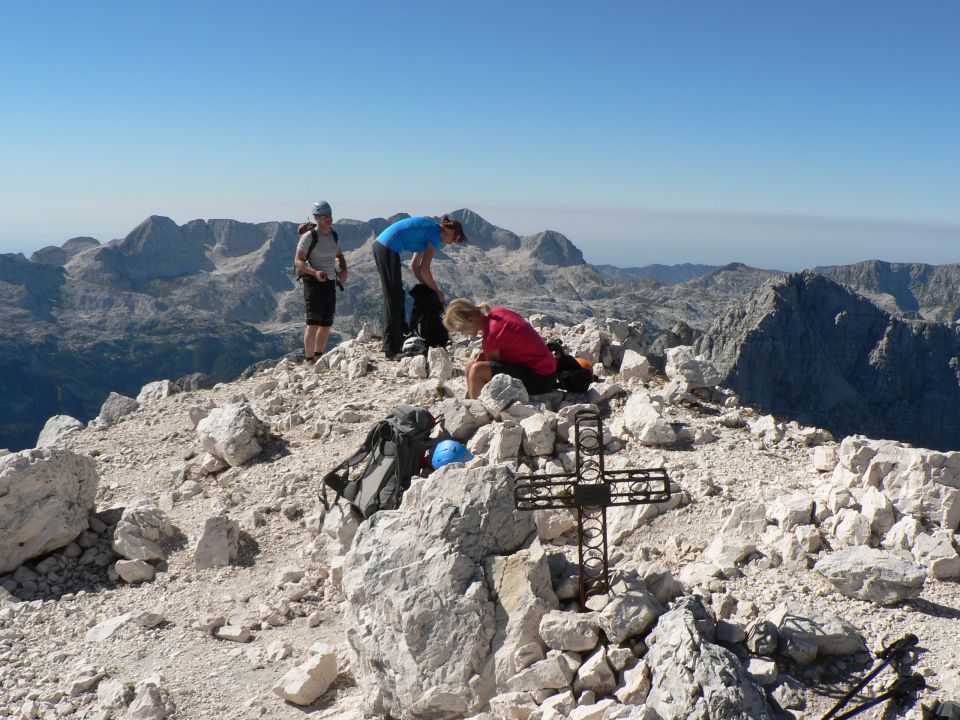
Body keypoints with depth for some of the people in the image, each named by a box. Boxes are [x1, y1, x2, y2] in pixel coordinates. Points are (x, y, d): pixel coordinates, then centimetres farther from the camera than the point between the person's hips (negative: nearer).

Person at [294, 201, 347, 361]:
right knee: (313, 323, -10)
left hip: (330, 282, 7)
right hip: (314, 282, -7)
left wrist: (343, 270, 5)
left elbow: (339, 256, 25)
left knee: (327, 324, 10)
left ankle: (319, 356, 23)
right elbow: (298, 261, -13)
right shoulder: (309, 236, -10)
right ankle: (309, 359, -6)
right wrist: (315, 272, -28)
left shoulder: (333, 235, 10)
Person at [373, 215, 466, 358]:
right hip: (388, 249, -9)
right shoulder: (435, 234, -5)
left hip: (379, 245, 9)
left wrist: (428, 287, 17)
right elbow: (424, 269, -11)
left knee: (395, 297, 18)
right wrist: (438, 292, 1)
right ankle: (391, 349, -1)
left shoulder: (429, 229, 22)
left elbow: (414, 265, 22)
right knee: (394, 299, -4)